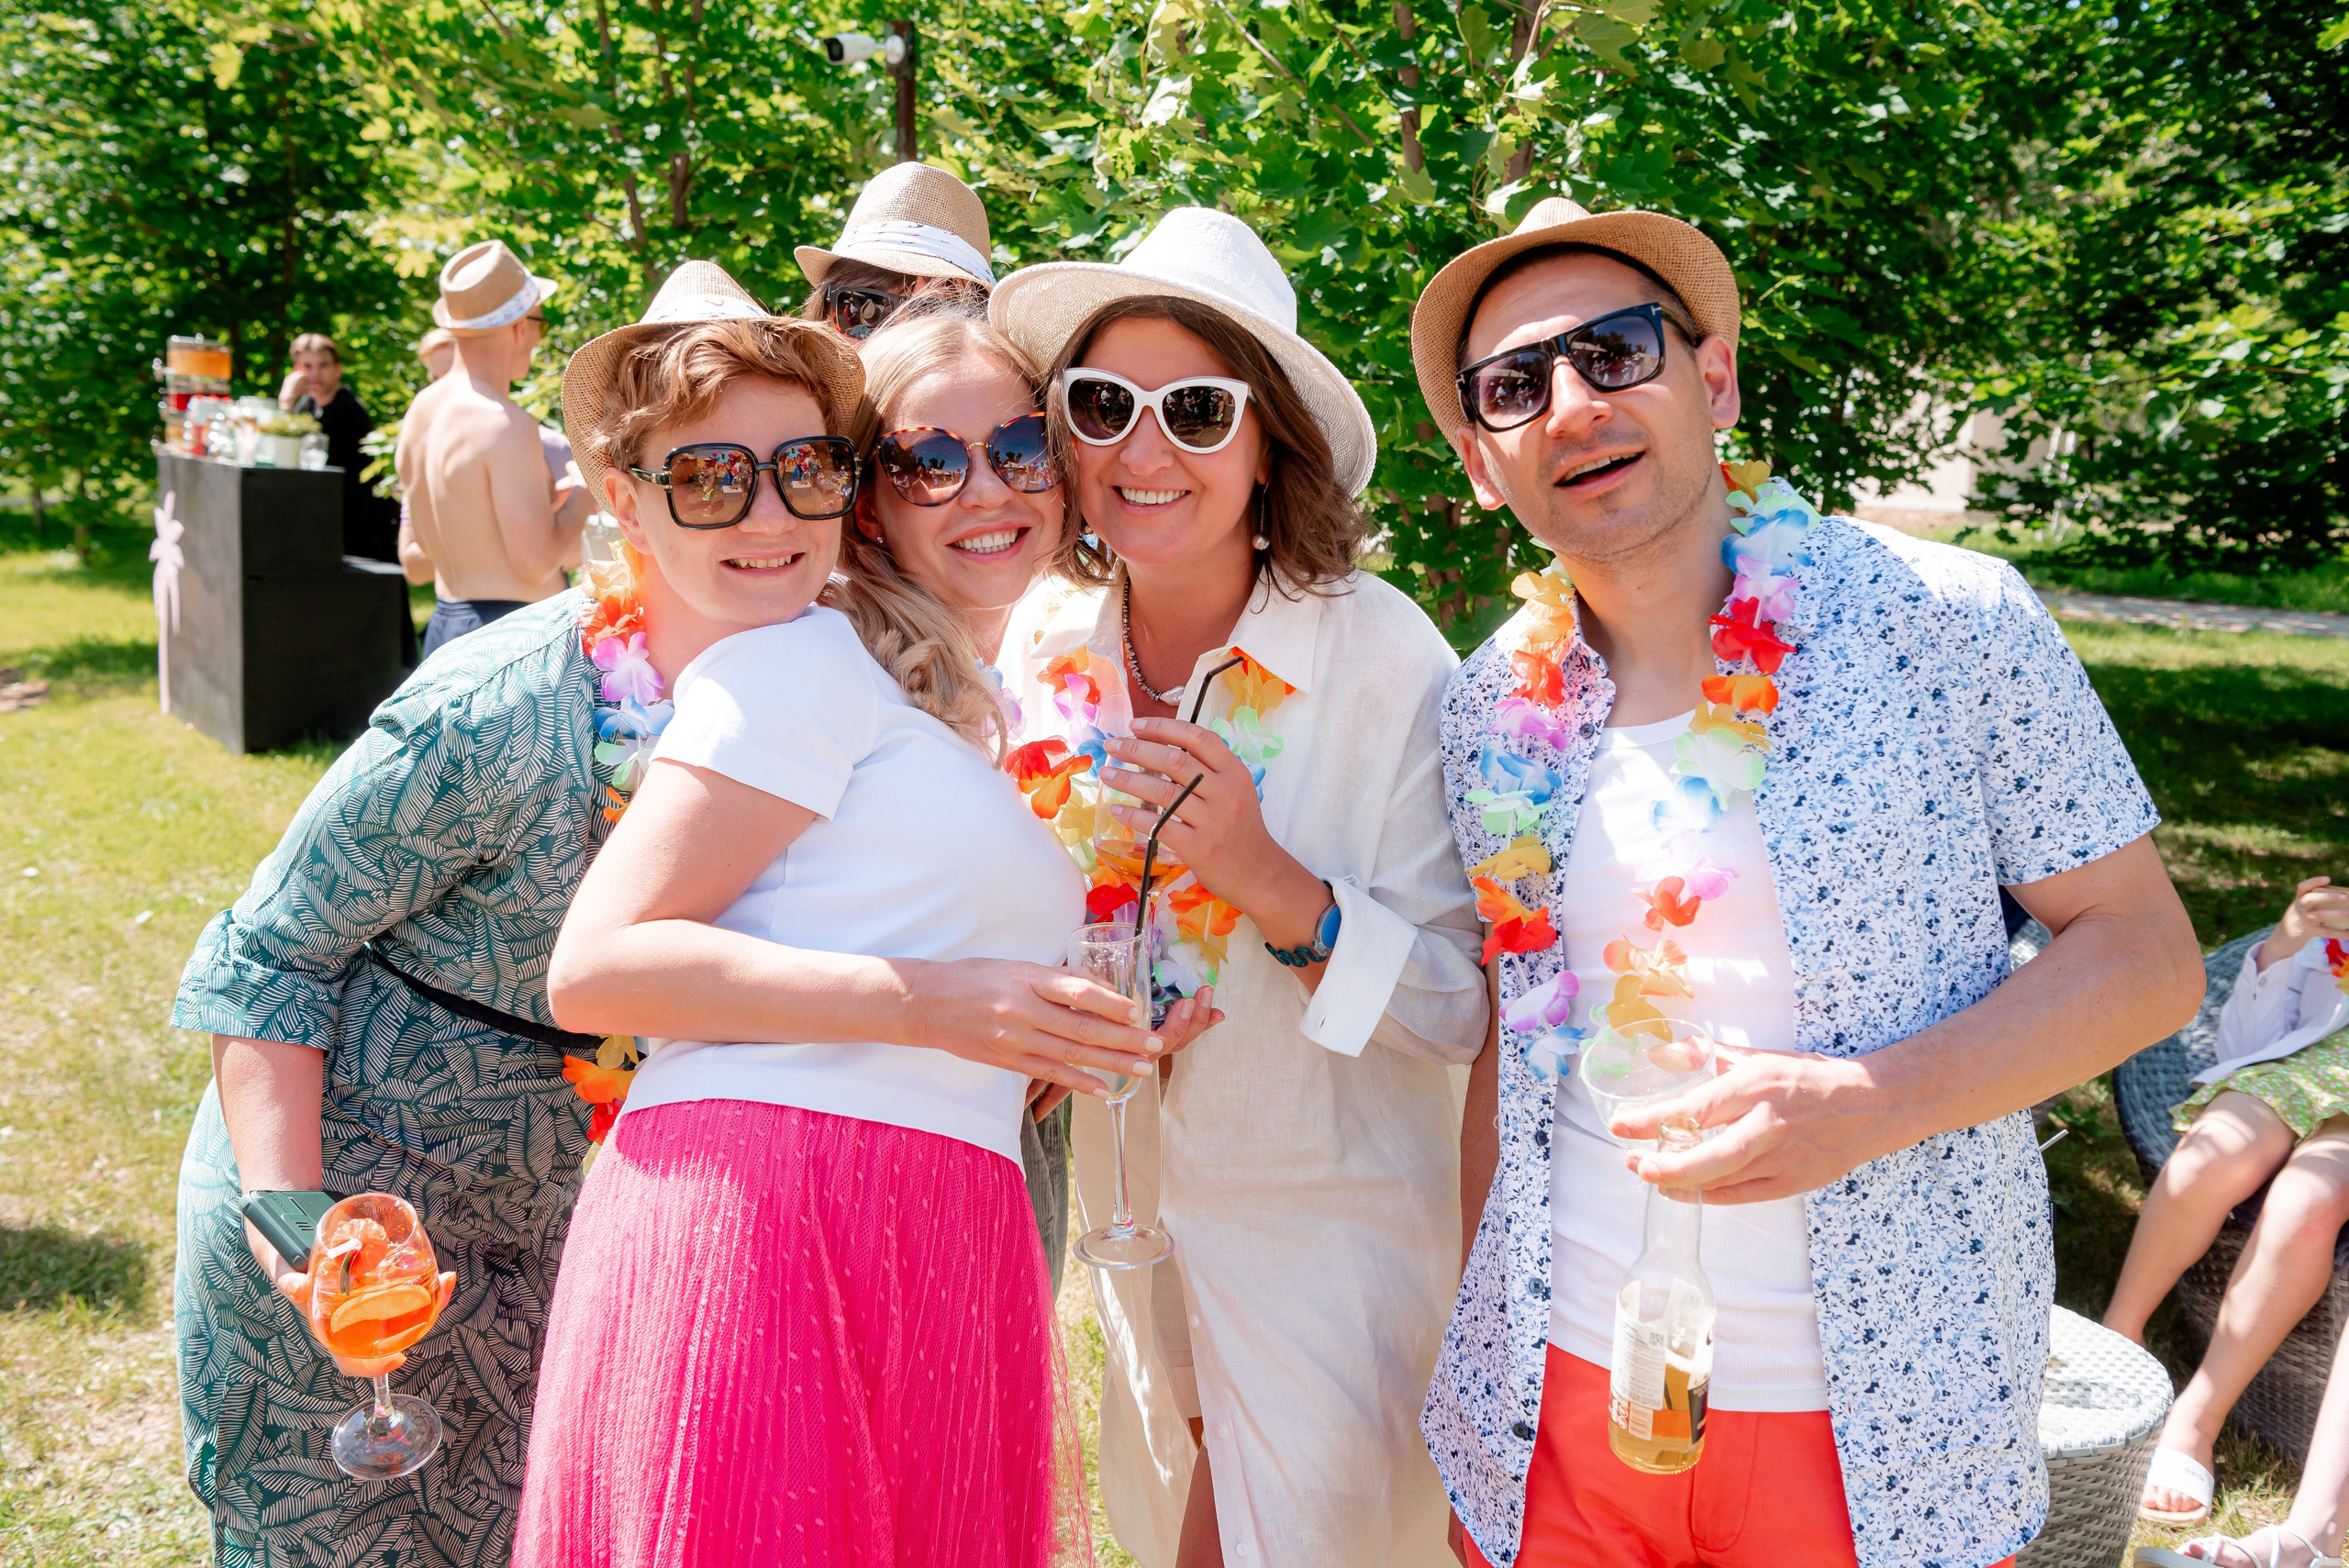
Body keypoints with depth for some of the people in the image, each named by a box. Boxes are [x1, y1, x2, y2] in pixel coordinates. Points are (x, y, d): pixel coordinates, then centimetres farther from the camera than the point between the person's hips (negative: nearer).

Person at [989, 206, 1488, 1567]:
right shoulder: (1045, 645, -7)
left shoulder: (1385, 661, -21)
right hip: (1131, 1203, 5)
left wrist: (1272, 882, -32)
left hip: (1325, 1223, -4)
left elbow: (1463, 1010, -20)